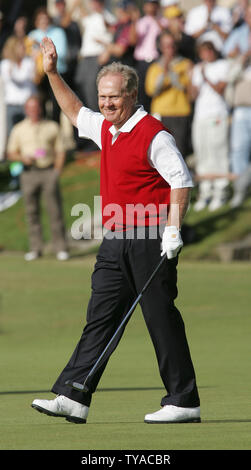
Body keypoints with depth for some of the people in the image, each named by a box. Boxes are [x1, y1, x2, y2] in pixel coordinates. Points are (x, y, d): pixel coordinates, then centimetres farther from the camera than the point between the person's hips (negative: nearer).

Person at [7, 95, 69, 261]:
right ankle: (35, 249, 6)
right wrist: (23, 158, -11)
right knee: (32, 212, 1)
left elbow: (60, 151, 8)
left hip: (49, 171, -1)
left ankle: (61, 248, -4)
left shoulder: (52, 127, 8)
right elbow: (11, 153, 9)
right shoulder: (19, 129, 9)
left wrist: (57, 172, -5)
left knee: (55, 210, -6)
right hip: (29, 172, 1)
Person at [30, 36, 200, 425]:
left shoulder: (153, 134, -11)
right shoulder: (105, 128, 14)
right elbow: (76, 113, 34)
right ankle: (72, 398, 0)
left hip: (150, 240, -8)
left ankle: (184, 402, -1)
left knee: (161, 319, -5)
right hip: (115, 241, 8)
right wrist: (52, 74, 29)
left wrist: (173, 229, -21)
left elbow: (181, 180, -14)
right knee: (100, 317, 4)